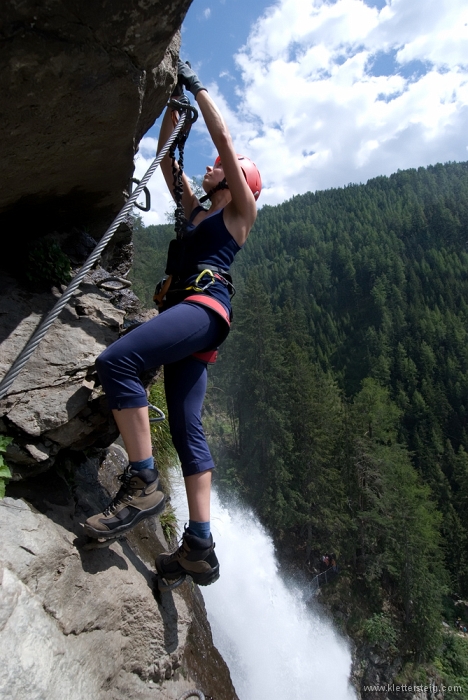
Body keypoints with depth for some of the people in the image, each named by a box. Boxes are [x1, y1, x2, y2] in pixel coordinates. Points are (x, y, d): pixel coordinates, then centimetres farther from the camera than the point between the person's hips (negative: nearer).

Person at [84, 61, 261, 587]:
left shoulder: (241, 212, 14)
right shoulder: (195, 212, 31)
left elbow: (223, 140, 8)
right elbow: (166, 156, 35)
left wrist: (196, 86, 17)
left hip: (204, 305, -8)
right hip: (184, 315, 8)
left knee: (116, 361, -28)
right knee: (187, 427, -2)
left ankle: (142, 484, -23)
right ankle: (199, 547, -1)